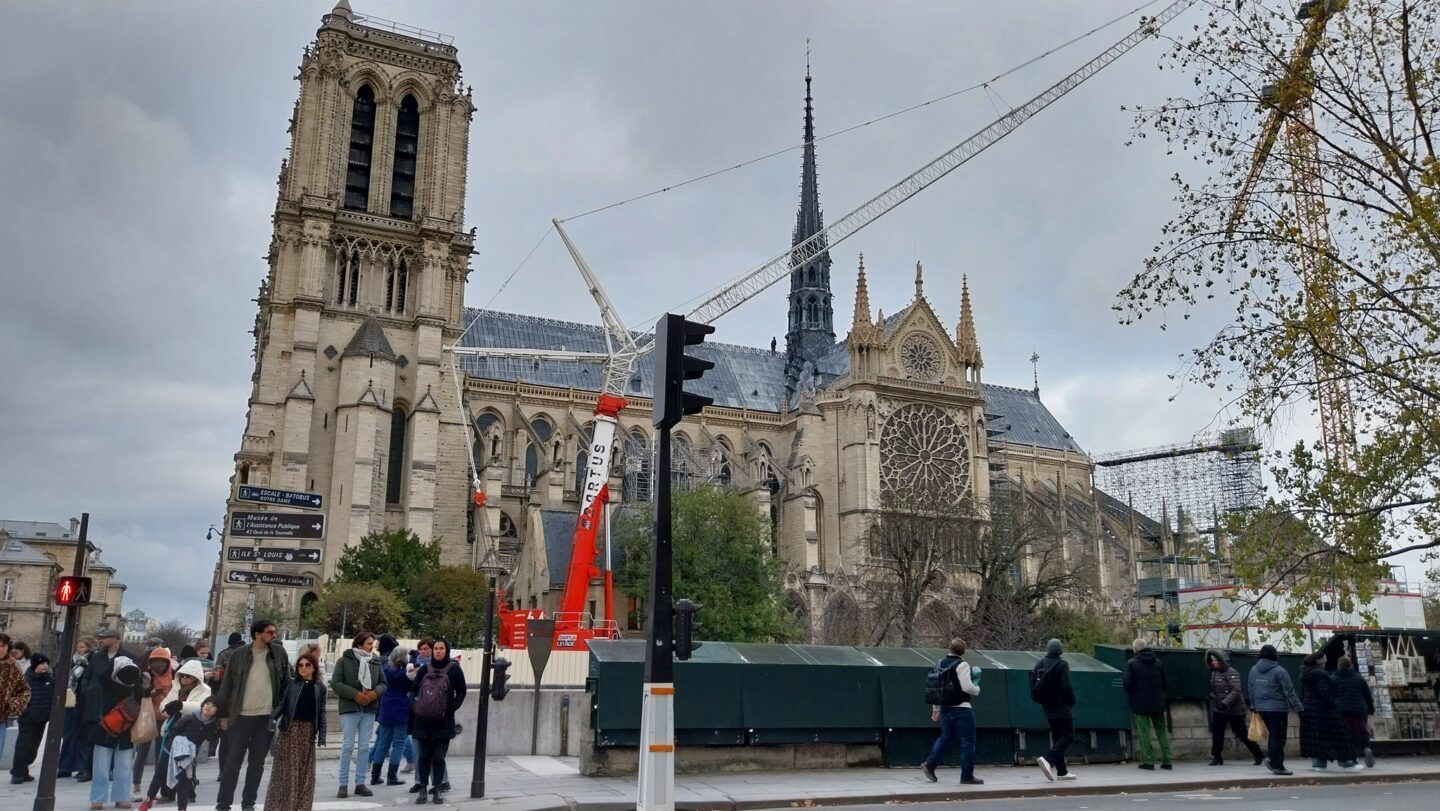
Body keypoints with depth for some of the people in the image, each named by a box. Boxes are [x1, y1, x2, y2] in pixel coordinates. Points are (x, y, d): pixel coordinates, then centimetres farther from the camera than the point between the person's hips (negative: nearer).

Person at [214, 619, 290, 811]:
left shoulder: (279, 652, 2)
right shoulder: (238, 654, -2)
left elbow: (286, 683, 6)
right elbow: (227, 686, 2)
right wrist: (224, 715, 1)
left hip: (267, 717, 2)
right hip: (241, 716, -1)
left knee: (257, 764, 10)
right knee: (232, 763, 2)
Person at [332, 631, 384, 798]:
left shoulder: (376, 662, 8)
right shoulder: (344, 660, -4)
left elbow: (383, 683, 11)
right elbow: (335, 683, -10)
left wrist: (375, 693, -12)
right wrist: (355, 694, -18)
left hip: (369, 709, 4)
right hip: (350, 709, -4)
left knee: (364, 747, 6)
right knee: (348, 746, -2)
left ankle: (360, 783, 12)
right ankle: (343, 784, 5)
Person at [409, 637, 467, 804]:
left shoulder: (454, 669, -1)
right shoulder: (424, 668, 7)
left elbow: (461, 692, 1)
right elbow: (413, 689, 12)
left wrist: (451, 709, -9)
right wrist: (415, 707, 0)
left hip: (443, 721, -2)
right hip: (423, 719, 3)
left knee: (438, 757, -1)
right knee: (424, 756, 6)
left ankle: (437, 789, 8)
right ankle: (422, 790, 11)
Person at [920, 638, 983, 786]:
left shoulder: (940, 664, 10)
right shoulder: (962, 665, -13)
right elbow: (967, 687, -21)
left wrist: (936, 709, 23)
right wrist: (977, 689, 1)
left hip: (945, 708, 7)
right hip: (961, 709, -7)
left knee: (945, 737, 19)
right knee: (967, 742, 1)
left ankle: (929, 765, 13)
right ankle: (967, 776, 3)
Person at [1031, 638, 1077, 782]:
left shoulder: (1039, 665, 7)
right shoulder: (1061, 665, -13)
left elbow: (1034, 687, 9)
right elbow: (1067, 687, -18)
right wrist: (1071, 701, -3)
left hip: (1049, 708, 7)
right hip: (1062, 707, -7)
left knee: (1057, 737, 13)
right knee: (1068, 736, -3)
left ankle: (1061, 771, 15)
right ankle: (1048, 759, -21)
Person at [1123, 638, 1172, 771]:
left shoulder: (1131, 664, -10)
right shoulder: (1158, 662, 5)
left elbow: (1127, 684, -14)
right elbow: (1164, 682, 6)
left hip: (1140, 704, -4)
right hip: (1158, 703, 4)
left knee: (1144, 732, 1)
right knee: (1162, 731, 11)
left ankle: (1148, 761, -1)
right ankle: (1167, 761, 11)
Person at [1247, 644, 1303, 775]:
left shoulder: (1253, 670, 7)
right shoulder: (1279, 671, -13)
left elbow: (1251, 690, 13)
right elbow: (1289, 692, -12)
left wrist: (1254, 705, 23)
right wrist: (1299, 707, -7)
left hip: (1261, 708, 6)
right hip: (1278, 708, -6)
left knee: (1273, 734, 19)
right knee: (1278, 736, 0)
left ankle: (1270, 756, 8)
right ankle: (1277, 765, 1)